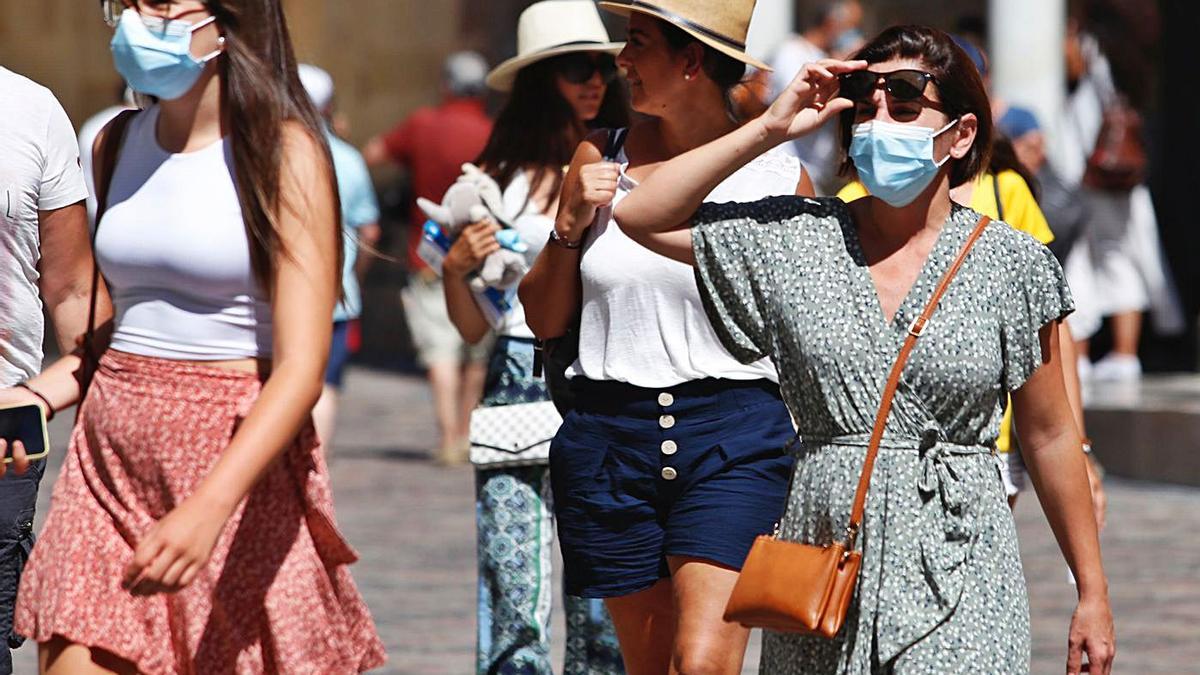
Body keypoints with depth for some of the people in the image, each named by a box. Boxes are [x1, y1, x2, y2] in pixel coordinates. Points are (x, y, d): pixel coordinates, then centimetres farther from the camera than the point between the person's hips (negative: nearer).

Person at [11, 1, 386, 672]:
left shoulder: (283, 151, -10)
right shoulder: (119, 144, 10)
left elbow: (302, 366, -18)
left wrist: (207, 509, -31)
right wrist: (32, 399, 5)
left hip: (242, 463, -5)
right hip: (109, 465, 5)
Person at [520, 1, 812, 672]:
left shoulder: (780, 178, -2)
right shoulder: (600, 159, 8)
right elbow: (545, 320, 11)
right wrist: (569, 223, -4)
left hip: (736, 439, -3)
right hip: (609, 435, 4)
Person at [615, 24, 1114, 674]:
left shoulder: (1008, 263, 1)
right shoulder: (801, 238, 6)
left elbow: (1050, 438, 7)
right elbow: (640, 215, 5)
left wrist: (1092, 593, 8)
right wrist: (769, 129, 0)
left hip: (959, 569, -3)